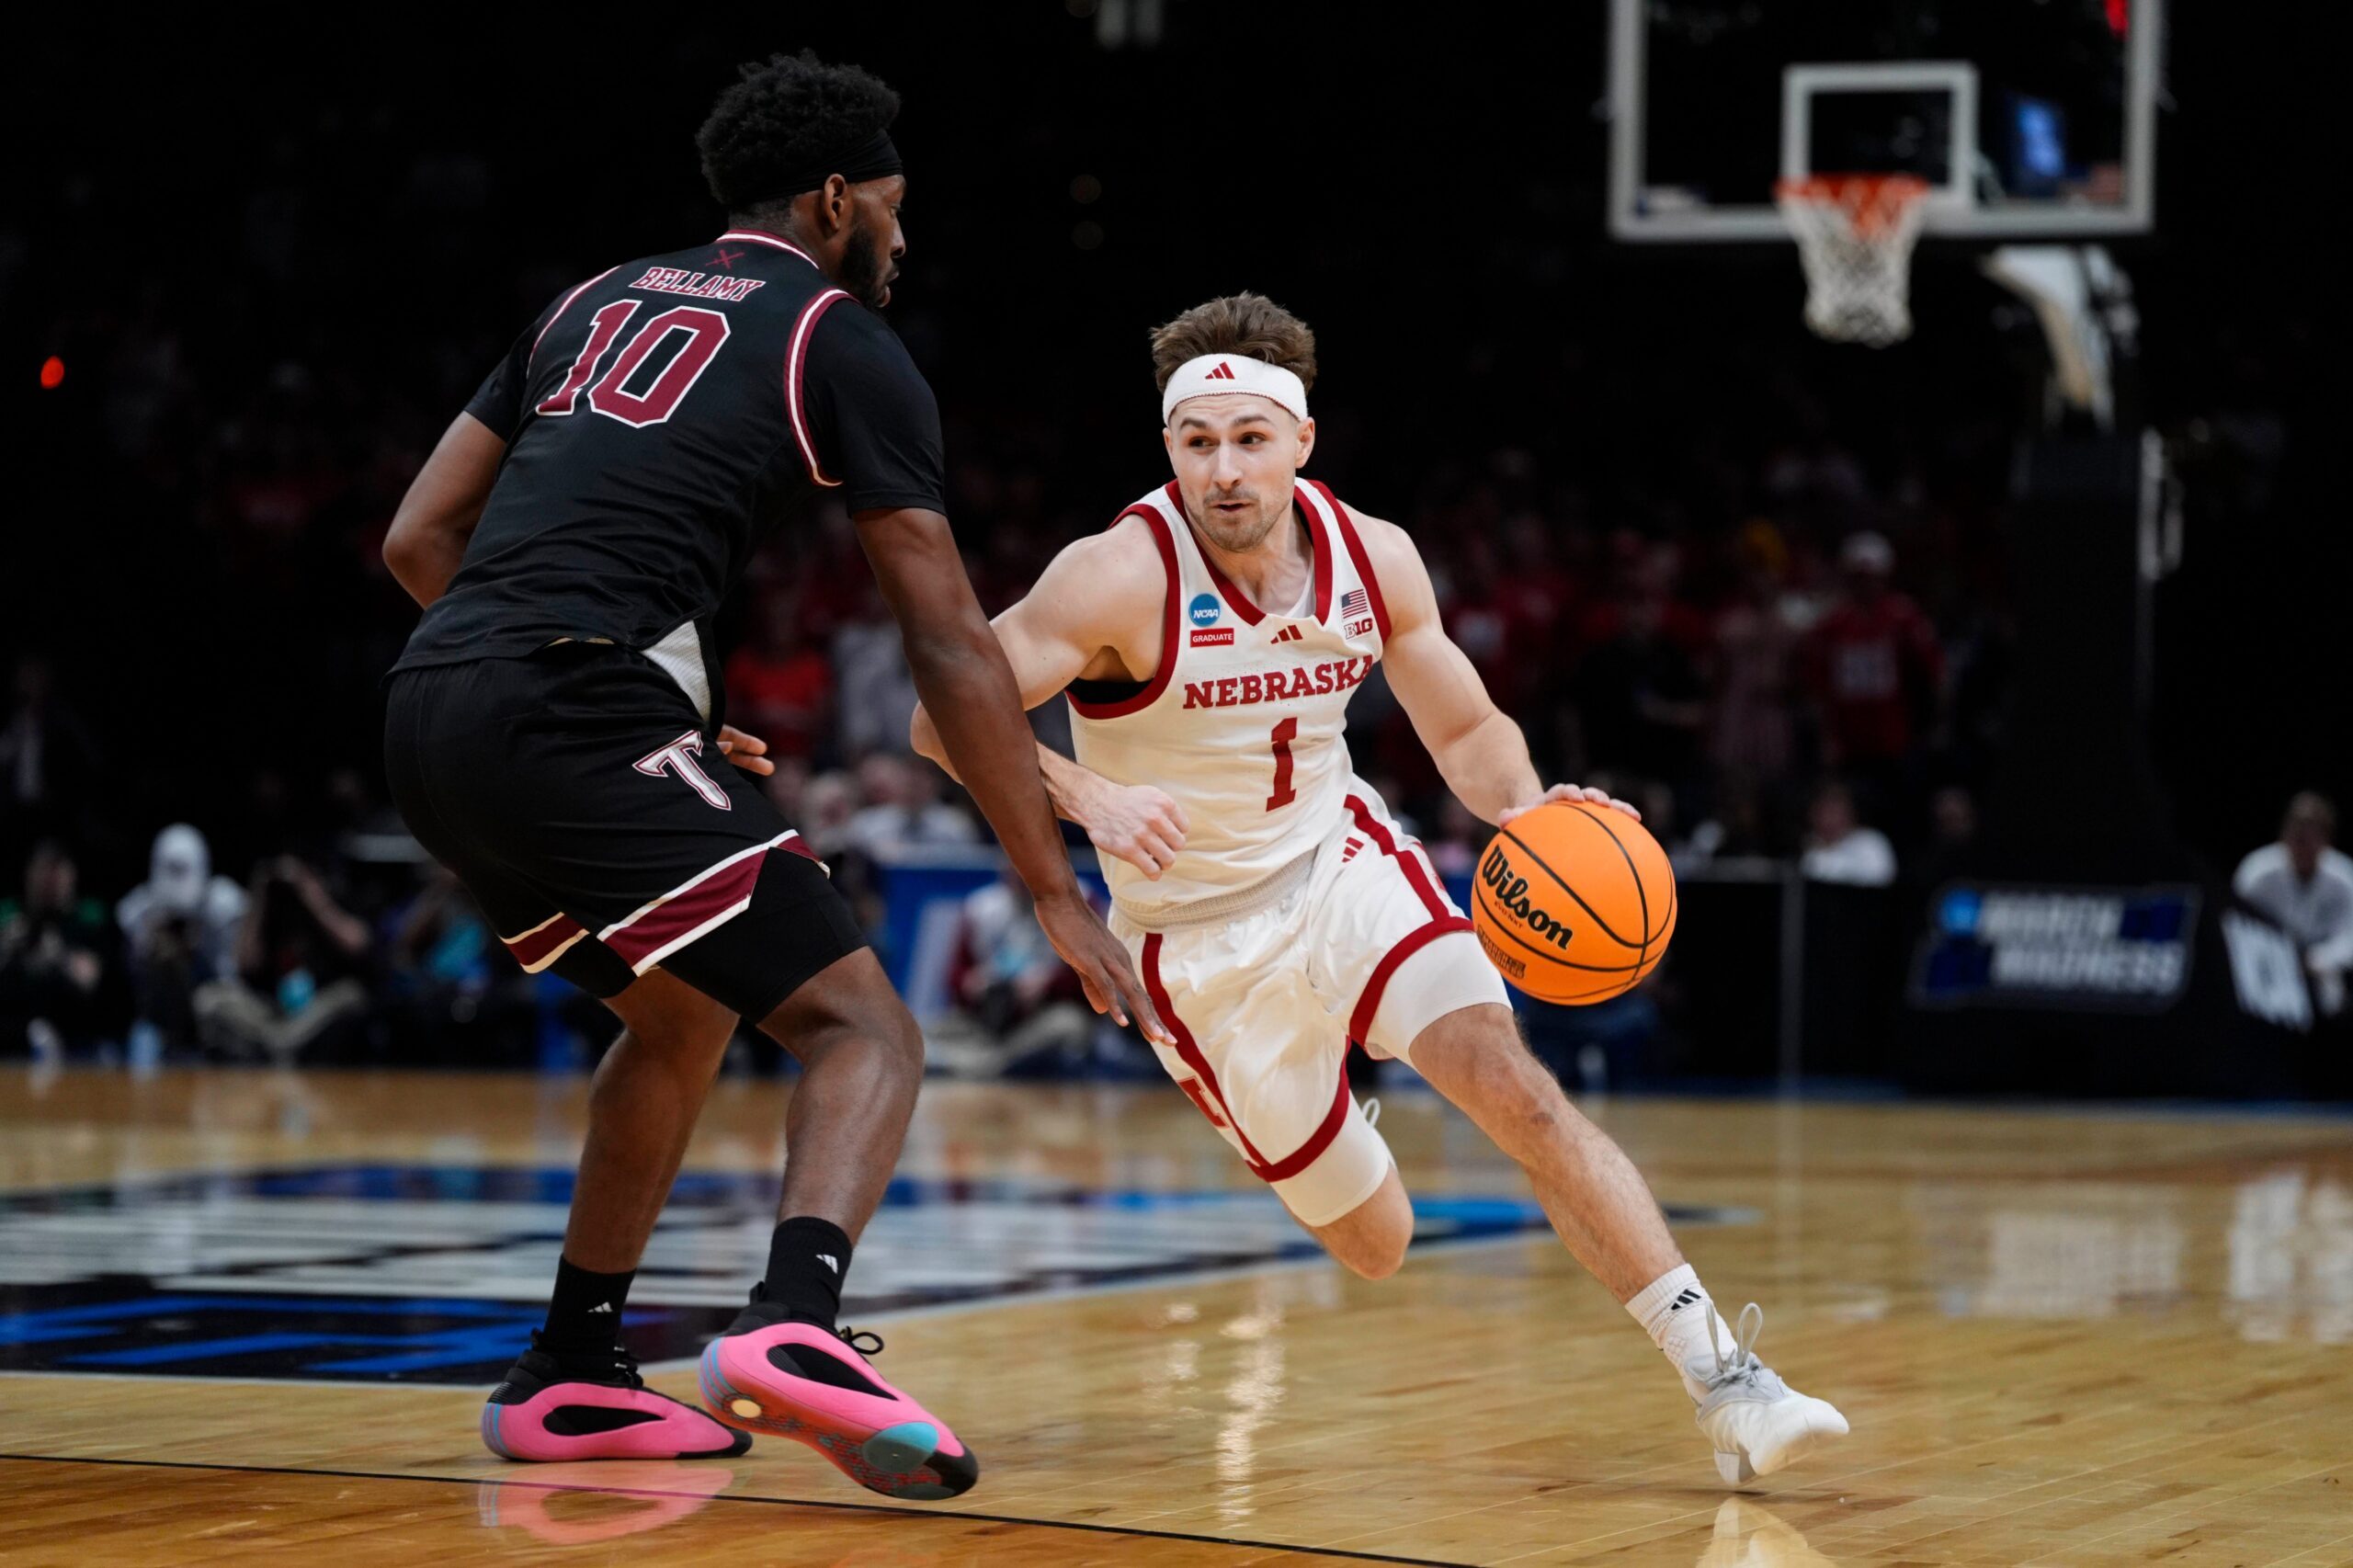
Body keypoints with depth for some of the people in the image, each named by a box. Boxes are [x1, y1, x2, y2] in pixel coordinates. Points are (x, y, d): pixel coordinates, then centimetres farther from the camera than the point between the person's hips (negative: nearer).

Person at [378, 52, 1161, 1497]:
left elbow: (420, 538, 24)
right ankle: (794, 1327, -32)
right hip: (576, 714, -7)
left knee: (685, 1012, 29)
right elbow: (950, 645, 4)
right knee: (864, 1027, -4)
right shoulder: (845, 344, 8)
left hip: (428, 722, 7)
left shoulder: (596, 304, 27)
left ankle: (570, 1377, 29)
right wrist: (1059, 893, 8)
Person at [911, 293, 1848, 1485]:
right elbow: (945, 715, -25)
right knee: (1374, 1245, 5)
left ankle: (1726, 1383, -21)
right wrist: (1087, 799, -40)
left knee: (1512, 1085, -22)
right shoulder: (1122, 579, -23)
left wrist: (1530, 809, -17)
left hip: (1341, 861, 3)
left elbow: (1466, 731, 5)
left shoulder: (1372, 560, -9)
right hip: (1200, 934, -2)